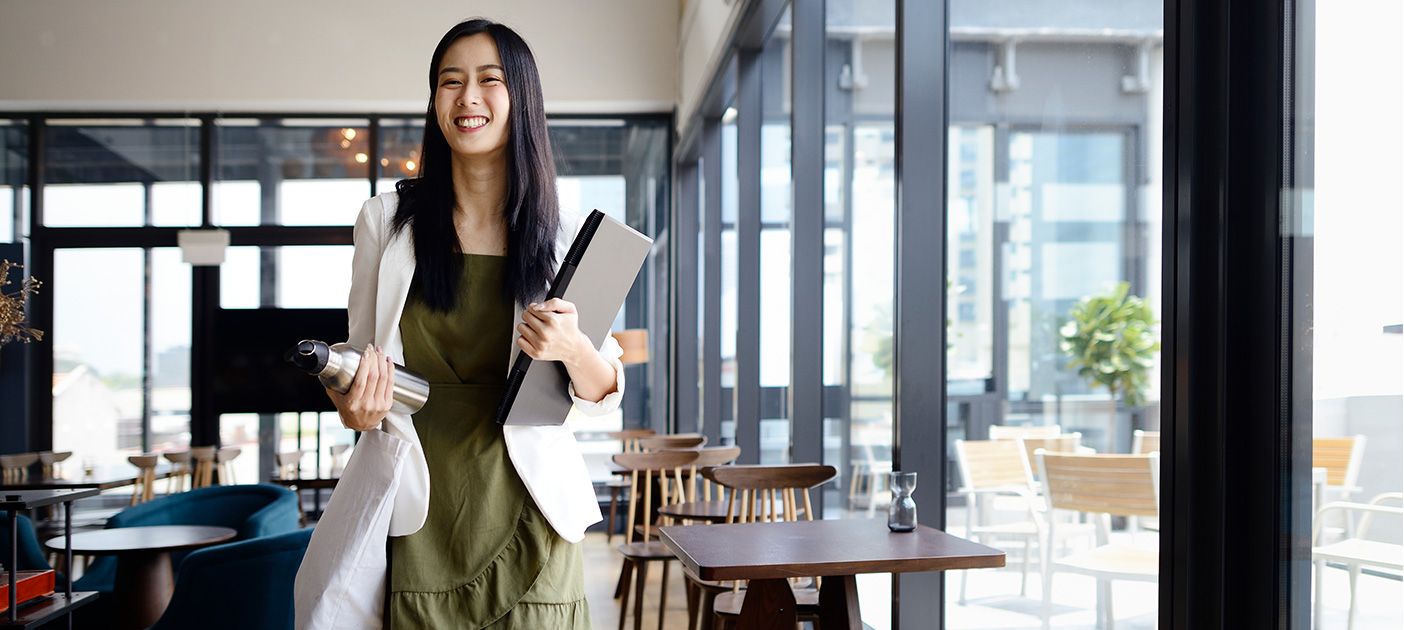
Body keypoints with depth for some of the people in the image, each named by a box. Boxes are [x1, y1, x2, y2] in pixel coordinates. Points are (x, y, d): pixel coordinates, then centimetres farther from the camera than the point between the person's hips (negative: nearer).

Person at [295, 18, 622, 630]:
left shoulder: (564, 237, 0)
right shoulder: (386, 220, 3)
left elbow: (604, 394, 4)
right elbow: (363, 362, 11)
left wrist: (573, 349, -18)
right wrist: (356, 410, -12)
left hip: (523, 517, 0)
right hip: (419, 526, 0)